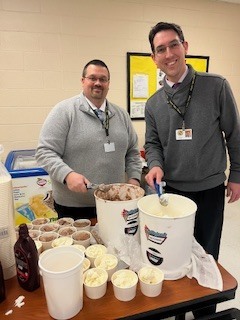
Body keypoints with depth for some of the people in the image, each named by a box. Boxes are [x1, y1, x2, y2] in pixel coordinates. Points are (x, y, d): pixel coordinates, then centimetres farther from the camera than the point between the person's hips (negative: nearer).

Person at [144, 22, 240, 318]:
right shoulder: (153, 104, 0)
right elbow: (152, 144, 4)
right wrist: (156, 165, -16)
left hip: (210, 189, -2)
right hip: (173, 190, 3)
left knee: (206, 254, 16)